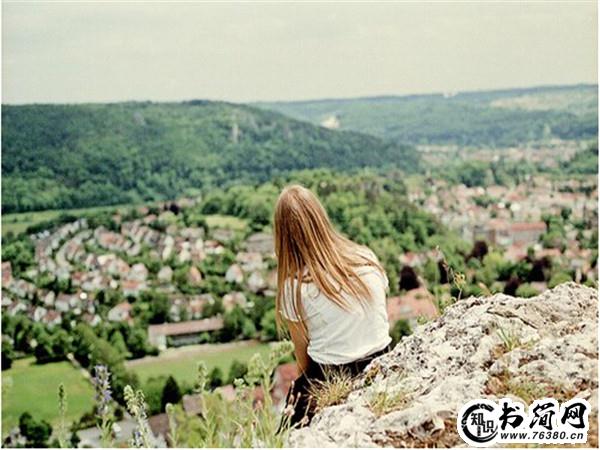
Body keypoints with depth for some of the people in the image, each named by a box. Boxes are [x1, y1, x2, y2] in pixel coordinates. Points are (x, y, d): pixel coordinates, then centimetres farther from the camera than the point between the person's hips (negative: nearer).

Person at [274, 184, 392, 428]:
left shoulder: (294, 288, -14)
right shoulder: (367, 258, -2)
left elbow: (303, 359, -5)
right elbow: (380, 315, 8)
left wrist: (311, 381, 11)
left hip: (332, 381, -5)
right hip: (382, 368, 5)